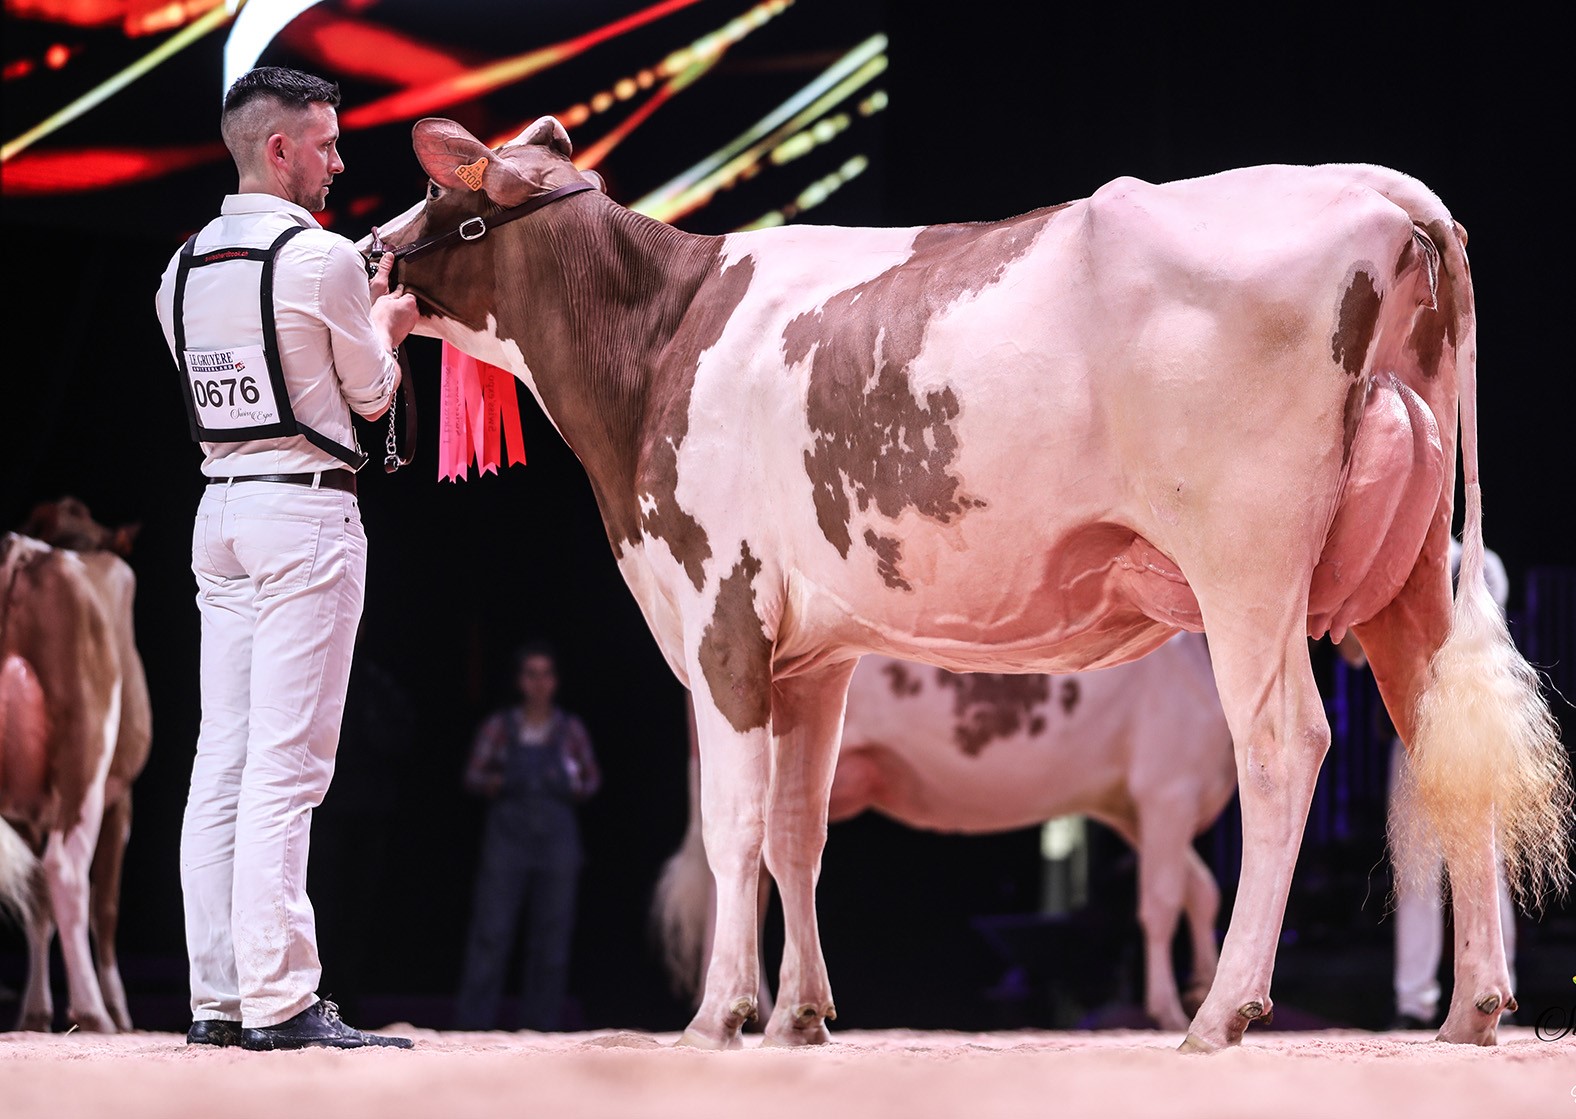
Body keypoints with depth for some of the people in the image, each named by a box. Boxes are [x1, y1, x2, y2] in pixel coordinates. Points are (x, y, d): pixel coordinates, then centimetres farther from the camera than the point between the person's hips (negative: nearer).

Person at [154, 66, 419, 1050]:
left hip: (219, 507, 7)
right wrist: (386, 326, 20)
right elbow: (372, 395, 0)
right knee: (286, 764, -9)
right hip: (306, 507, -7)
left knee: (223, 760, 7)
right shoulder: (324, 257, -10)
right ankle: (281, 1001, -10)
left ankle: (218, 997, 7)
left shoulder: (185, 268, 11)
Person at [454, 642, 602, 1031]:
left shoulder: (570, 730, 7)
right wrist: (492, 784, -15)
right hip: (507, 835, -2)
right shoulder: (499, 727, 3)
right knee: (491, 931, -7)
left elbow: (592, 778, 14)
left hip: (556, 839, 2)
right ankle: (473, 1021, -6)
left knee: (551, 933, 2)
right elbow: (473, 775, 5)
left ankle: (542, 1021, 8)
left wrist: (573, 786, -6)